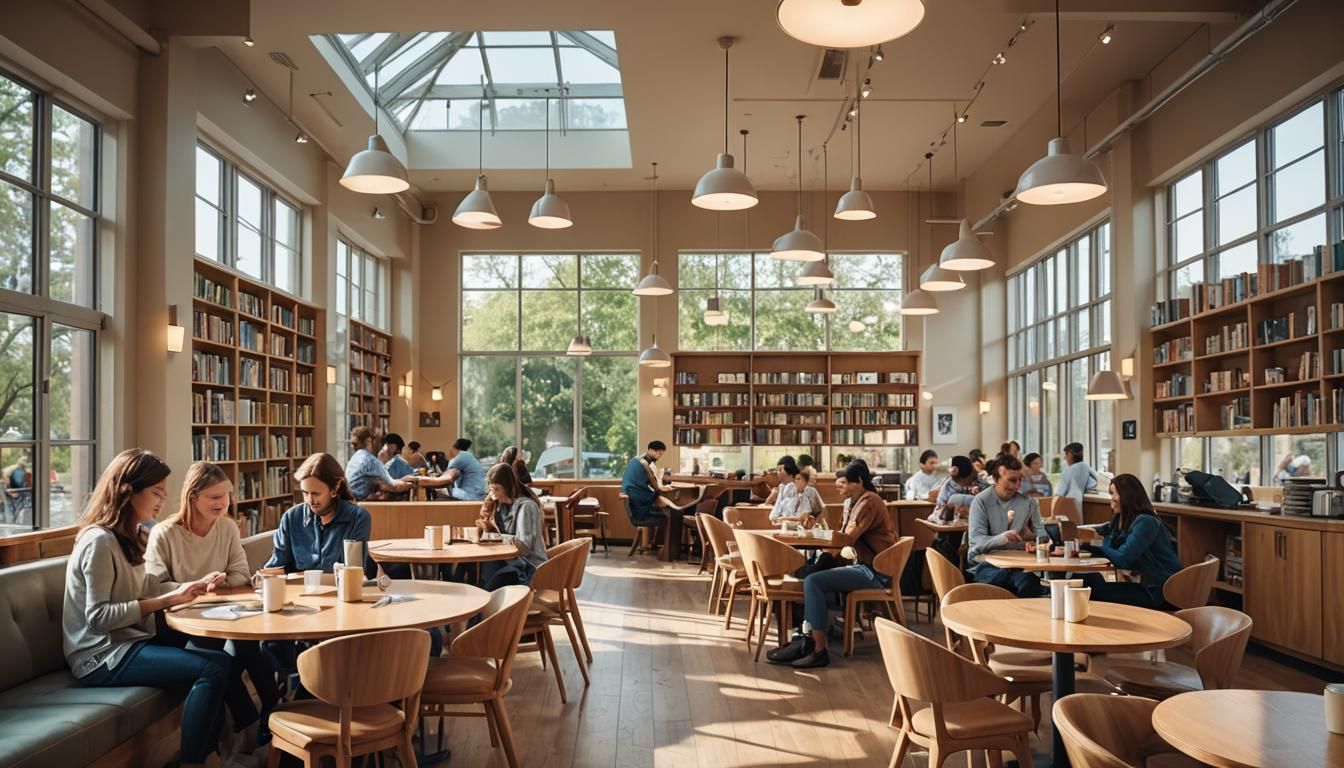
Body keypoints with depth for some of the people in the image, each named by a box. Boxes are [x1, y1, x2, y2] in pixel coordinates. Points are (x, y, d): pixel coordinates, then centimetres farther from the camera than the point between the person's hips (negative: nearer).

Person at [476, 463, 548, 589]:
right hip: (508, 560, 6)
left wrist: (495, 536, -16)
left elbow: (524, 546, -19)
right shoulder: (499, 505, 12)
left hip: (529, 566, -6)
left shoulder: (526, 506, -12)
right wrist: (486, 528, -4)